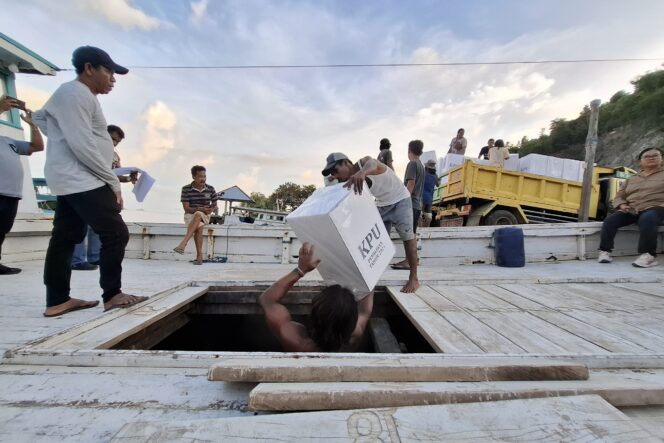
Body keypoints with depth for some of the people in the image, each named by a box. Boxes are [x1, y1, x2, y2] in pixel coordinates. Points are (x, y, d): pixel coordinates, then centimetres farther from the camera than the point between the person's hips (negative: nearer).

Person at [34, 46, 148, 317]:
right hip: (81, 180, -11)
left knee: (65, 239, 9)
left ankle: (57, 301, 15)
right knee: (116, 234, -11)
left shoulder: (79, 96, 21)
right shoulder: (76, 93, -12)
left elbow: (41, 117, 34)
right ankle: (112, 295, -2)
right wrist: (113, 181, -15)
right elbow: (83, 146, -20)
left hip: (72, 179, 11)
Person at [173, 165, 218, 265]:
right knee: (199, 227, -34)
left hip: (205, 216, 0)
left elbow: (215, 206, 8)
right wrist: (200, 209, -24)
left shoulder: (210, 189, 0)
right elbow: (186, 208, -8)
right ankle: (199, 255, -36)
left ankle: (183, 244, -41)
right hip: (190, 215, 0)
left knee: (198, 215, -36)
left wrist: (216, 213, -17)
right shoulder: (186, 189, -5)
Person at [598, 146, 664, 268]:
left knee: (646, 219, -39)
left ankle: (649, 255, -36)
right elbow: (619, 196, 20)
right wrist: (622, 205, -4)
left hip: (654, 208, -3)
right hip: (631, 210, 3)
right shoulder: (631, 179, 24)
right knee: (610, 220, -26)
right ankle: (605, 251, -22)